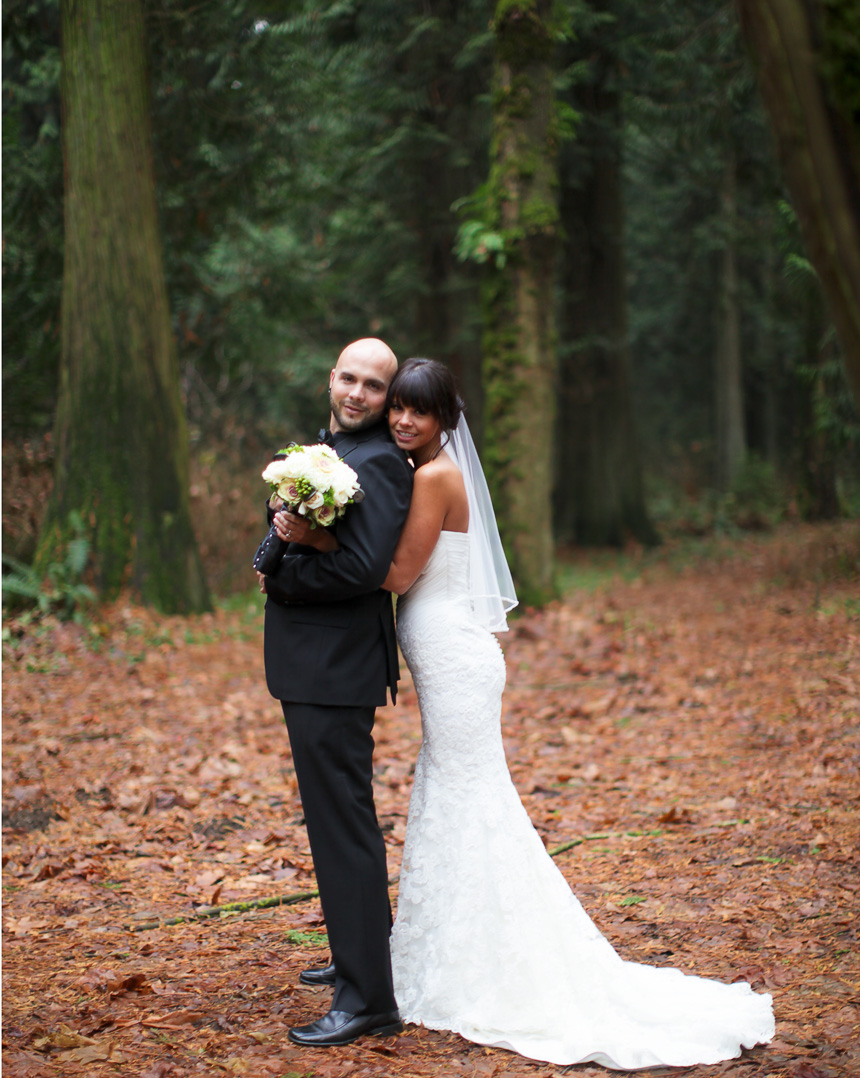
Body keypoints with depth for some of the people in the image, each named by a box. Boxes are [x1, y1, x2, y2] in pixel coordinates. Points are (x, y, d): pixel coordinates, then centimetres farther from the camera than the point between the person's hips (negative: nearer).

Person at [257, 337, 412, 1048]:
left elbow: (364, 567, -24)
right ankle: (363, 952, 37)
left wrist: (278, 579, -13)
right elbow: (284, 526, 16)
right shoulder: (320, 451, 18)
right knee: (337, 816, 21)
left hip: (337, 667, -10)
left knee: (345, 824, -8)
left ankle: (367, 999, -4)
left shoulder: (380, 463, -15)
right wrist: (285, 526, -6)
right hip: (310, 664, 10)